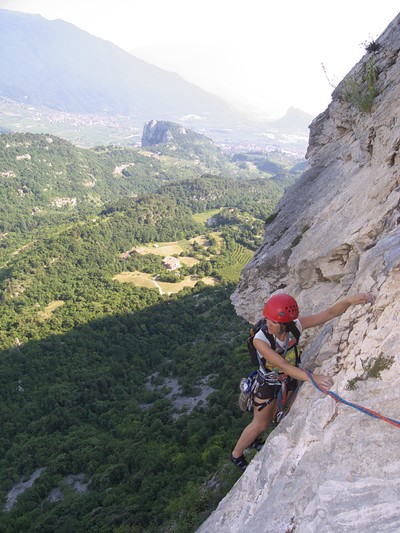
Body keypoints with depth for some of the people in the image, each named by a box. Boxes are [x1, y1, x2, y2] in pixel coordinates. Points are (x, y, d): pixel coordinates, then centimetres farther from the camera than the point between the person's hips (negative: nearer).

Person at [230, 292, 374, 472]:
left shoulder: (296, 325, -28)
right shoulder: (260, 339, -38)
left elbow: (330, 313, -30)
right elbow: (282, 365, -43)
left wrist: (349, 300, -49)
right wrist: (311, 377, -56)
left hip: (289, 380, 4)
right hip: (267, 384, -4)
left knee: (273, 416, 26)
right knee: (260, 424, 13)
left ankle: (252, 440, 55)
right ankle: (236, 454, 39)